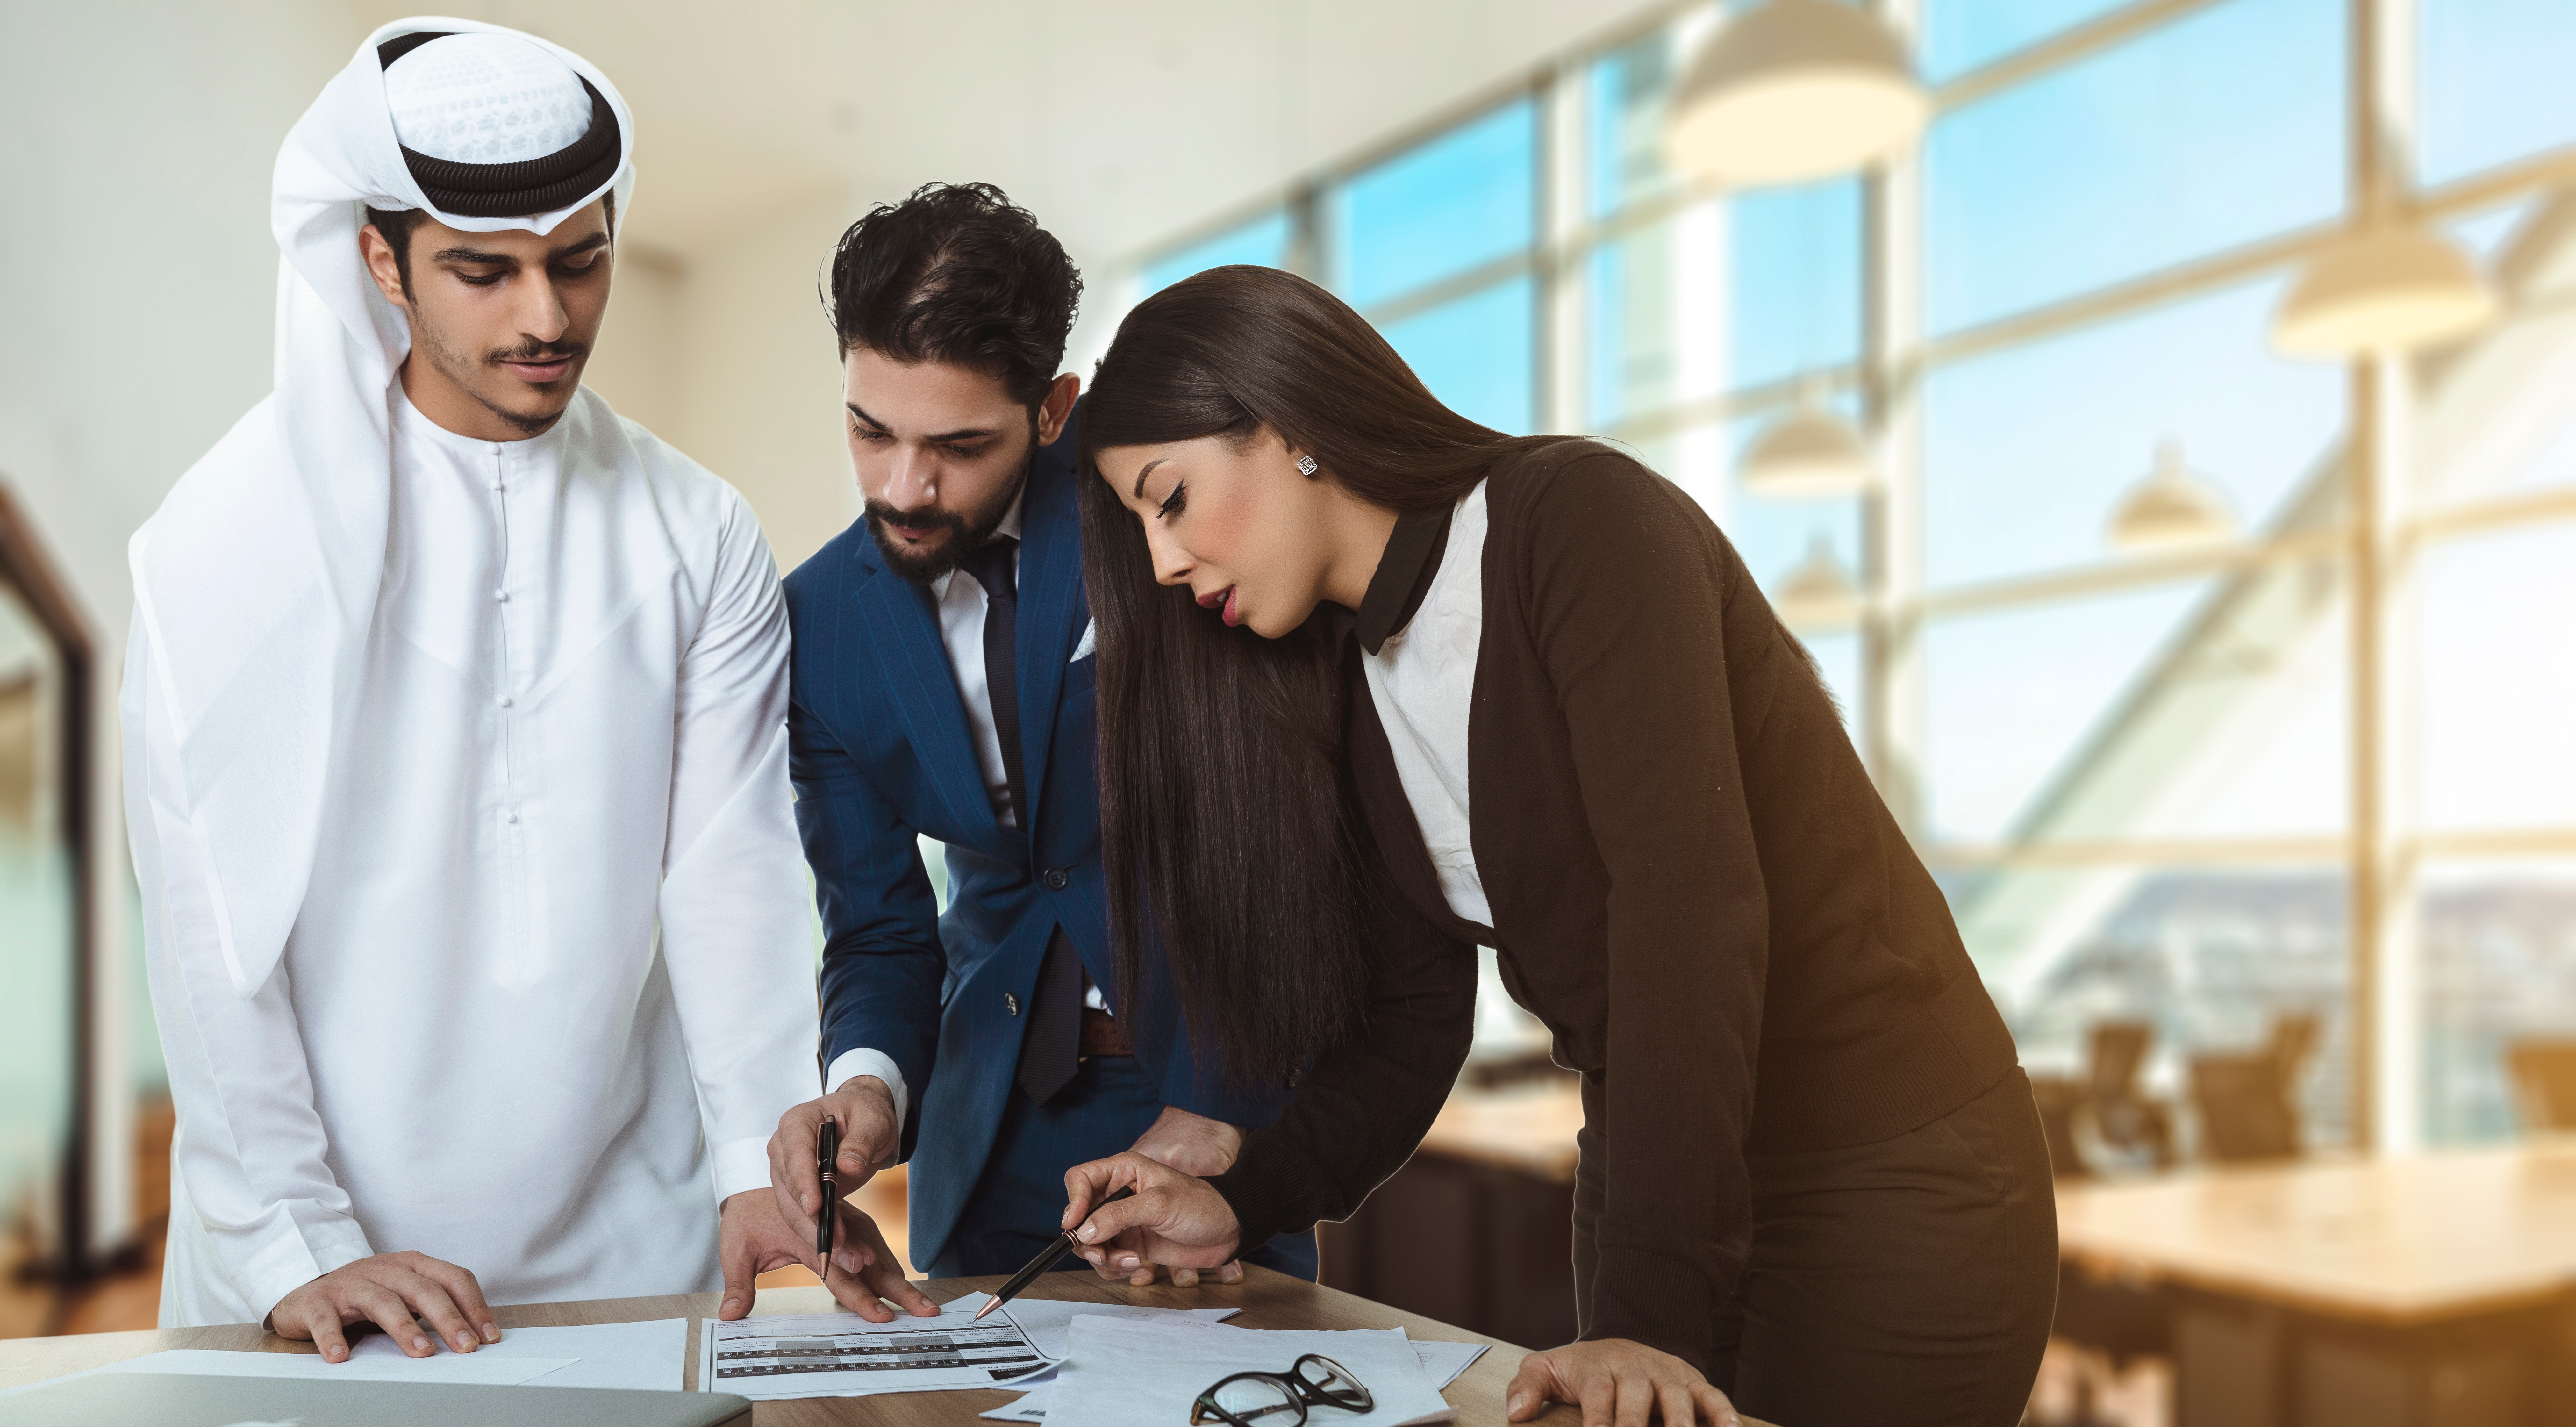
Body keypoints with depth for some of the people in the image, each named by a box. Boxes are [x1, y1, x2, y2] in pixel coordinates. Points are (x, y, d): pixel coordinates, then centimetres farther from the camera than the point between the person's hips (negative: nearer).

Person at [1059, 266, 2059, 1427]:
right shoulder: (1347, 688, 4)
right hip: (1647, 1180, 6)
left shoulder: (1584, 519, -18)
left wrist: (1650, 1312, -31)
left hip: (1889, 1188, -6)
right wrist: (1244, 1203, -4)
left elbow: (1690, 901, -28)